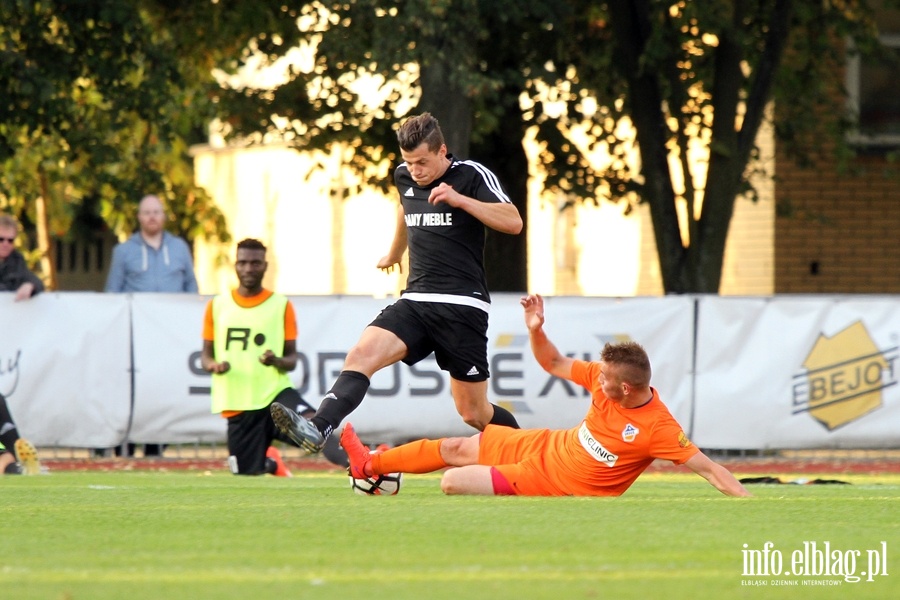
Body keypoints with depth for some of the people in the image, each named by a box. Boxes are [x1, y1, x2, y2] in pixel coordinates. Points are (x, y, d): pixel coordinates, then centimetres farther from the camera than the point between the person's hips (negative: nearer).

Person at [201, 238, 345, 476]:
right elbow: (206, 356, 13)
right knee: (246, 474, 6)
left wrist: (277, 361, -20)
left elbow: (292, 360, 5)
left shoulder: (281, 305, 4)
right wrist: (214, 365, -12)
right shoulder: (217, 306, 8)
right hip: (237, 405, 2)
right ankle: (270, 462, 40)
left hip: (275, 393, -2)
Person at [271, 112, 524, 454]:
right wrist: (394, 253, 52)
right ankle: (318, 429, -41)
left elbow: (513, 222, -17)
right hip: (415, 301, 5)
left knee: (474, 413, 1)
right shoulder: (404, 177, 12)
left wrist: (459, 199, -25)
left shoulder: (472, 176, -6)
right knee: (361, 355, -23)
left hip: (462, 306, -5)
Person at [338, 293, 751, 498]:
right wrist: (536, 330, -17)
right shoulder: (604, 378, -12)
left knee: (452, 482, -9)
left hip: (553, 482, -6)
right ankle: (369, 464, 38)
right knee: (457, 448, 16)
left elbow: (707, 468, -30)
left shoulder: (658, 428, -31)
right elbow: (554, 364, 1)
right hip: (546, 445, 6)